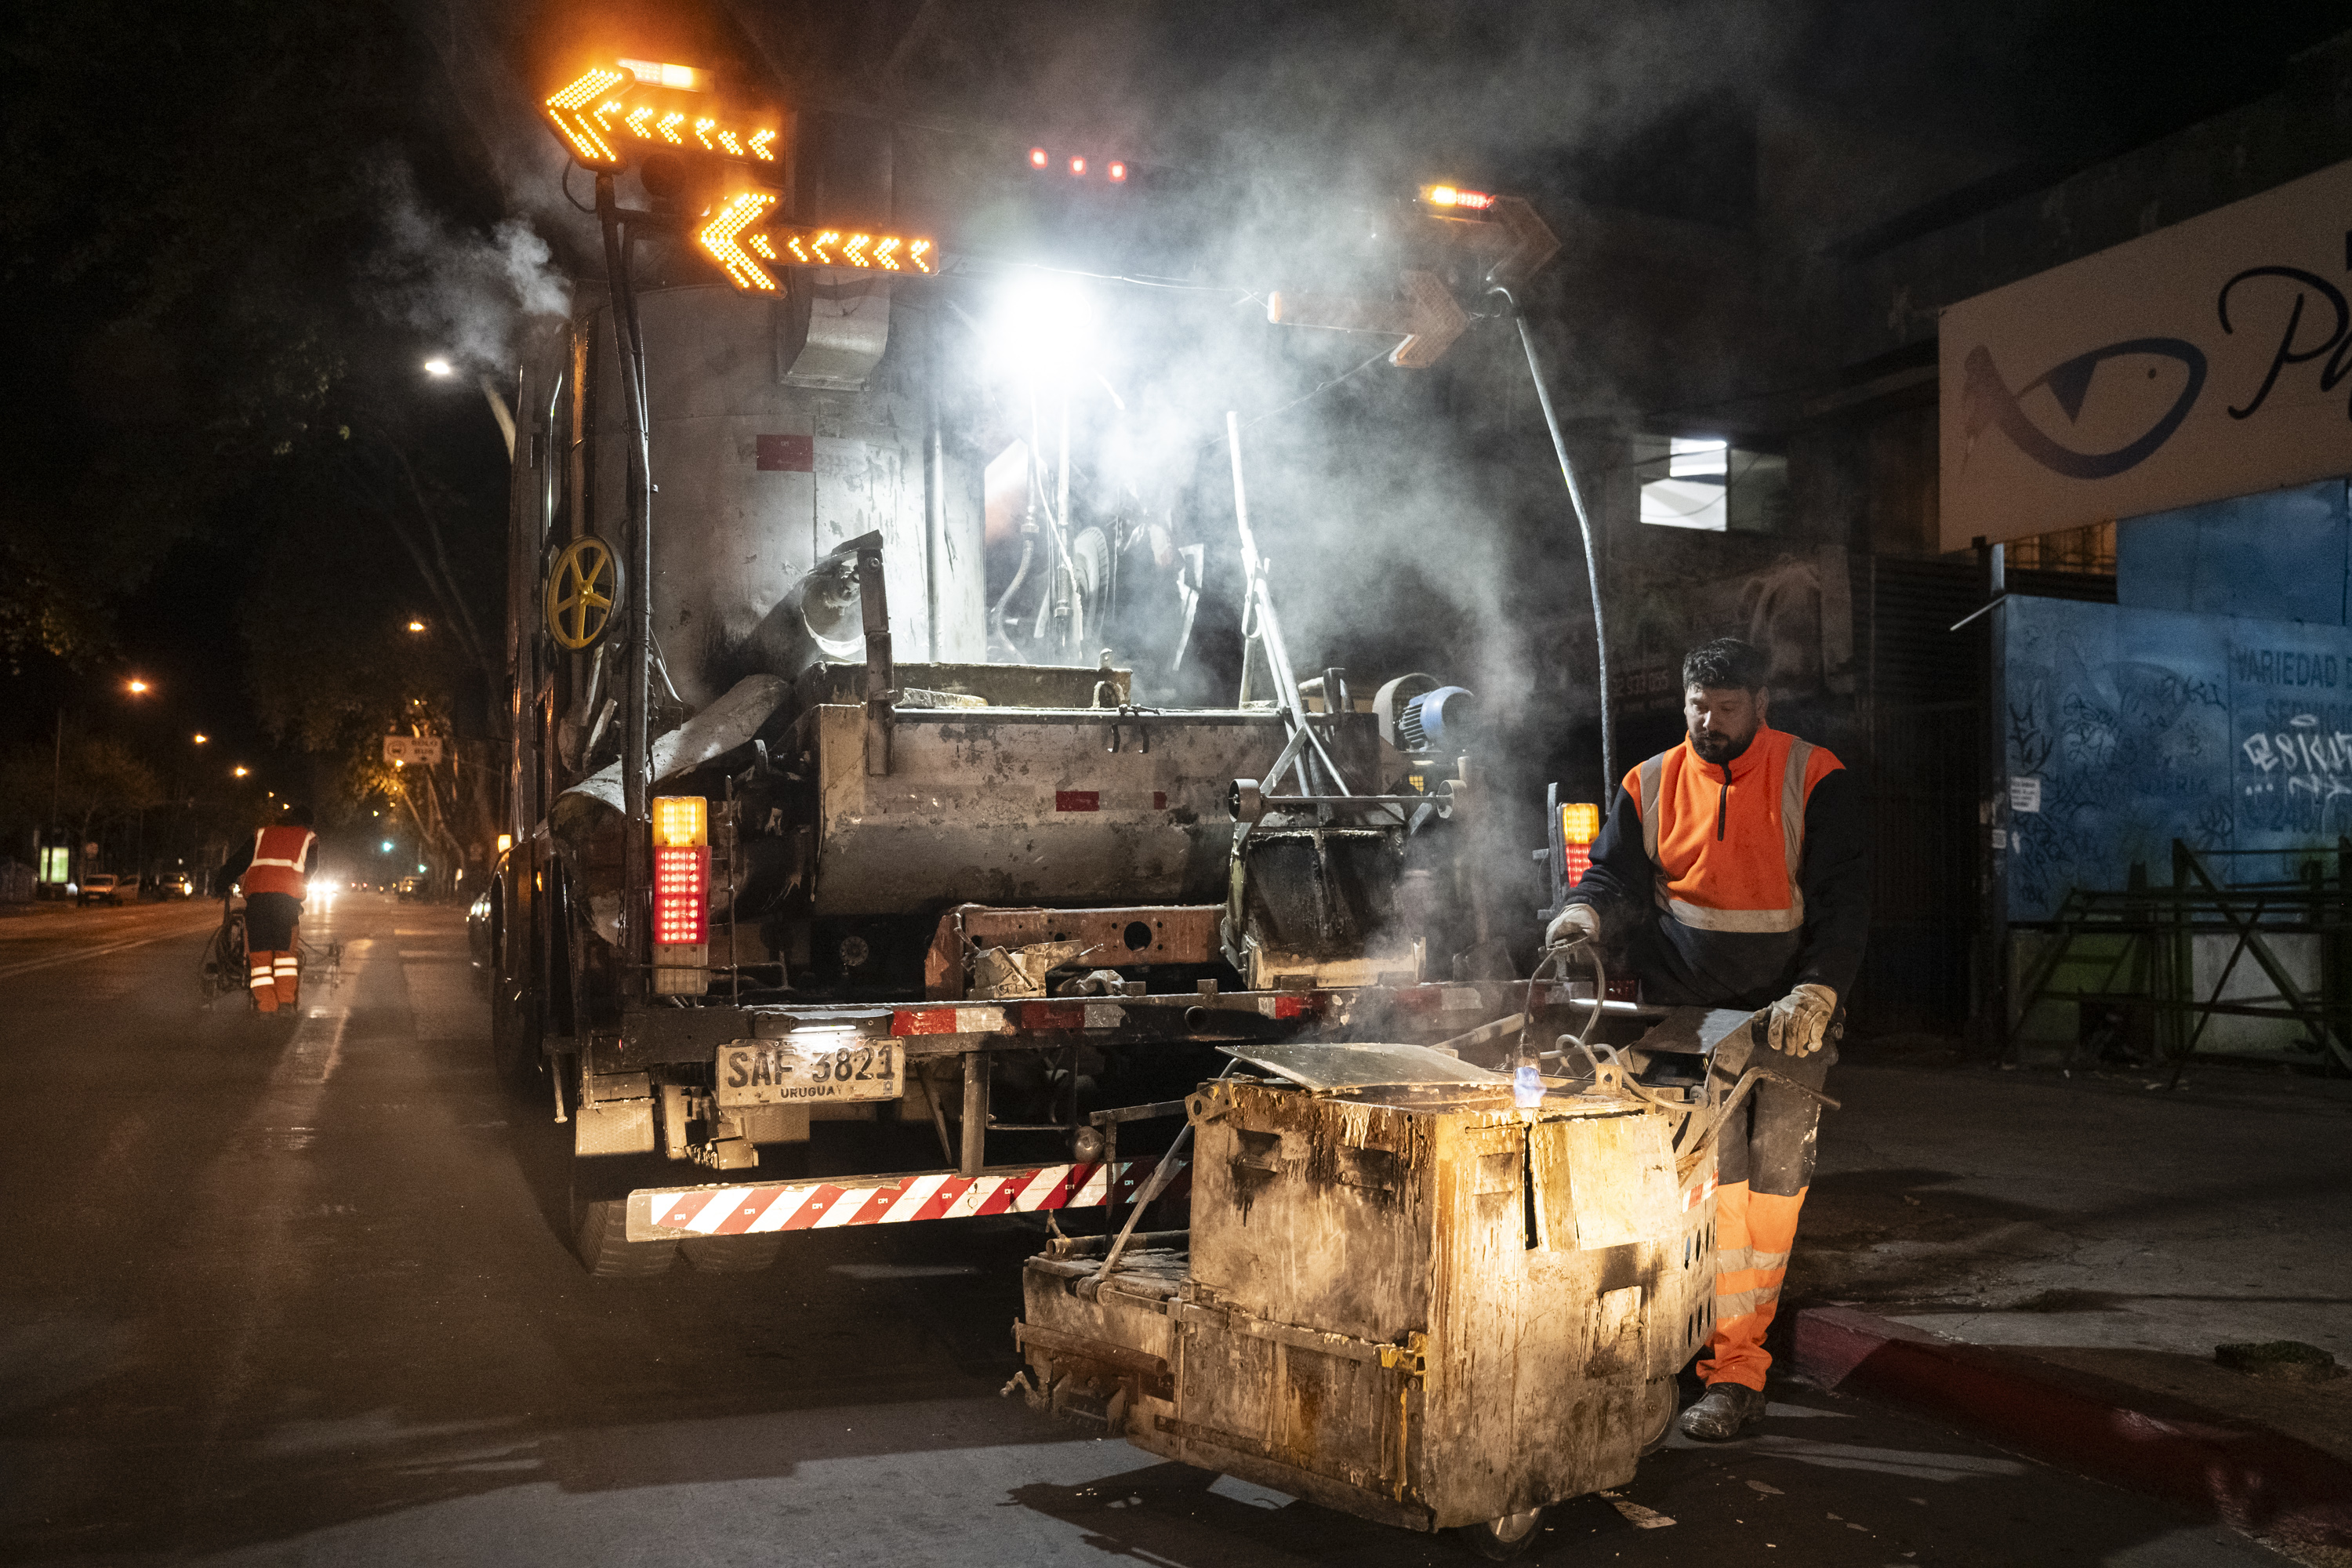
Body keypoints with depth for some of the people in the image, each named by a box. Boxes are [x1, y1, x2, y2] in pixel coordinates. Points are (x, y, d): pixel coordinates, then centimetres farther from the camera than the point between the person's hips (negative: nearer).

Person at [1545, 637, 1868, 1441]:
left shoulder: (1815, 781, -3)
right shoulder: (1651, 785, 5)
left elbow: (1844, 903, -6)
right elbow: (1614, 872, 4)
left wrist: (1815, 994, -18)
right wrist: (1586, 913, -20)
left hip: (1791, 1018, -1)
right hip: (1689, 1015, 1)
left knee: (1773, 1185, 2)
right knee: (1713, 1181, -3)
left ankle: (1748, 1320, 18)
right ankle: (1734, 1372, 8)